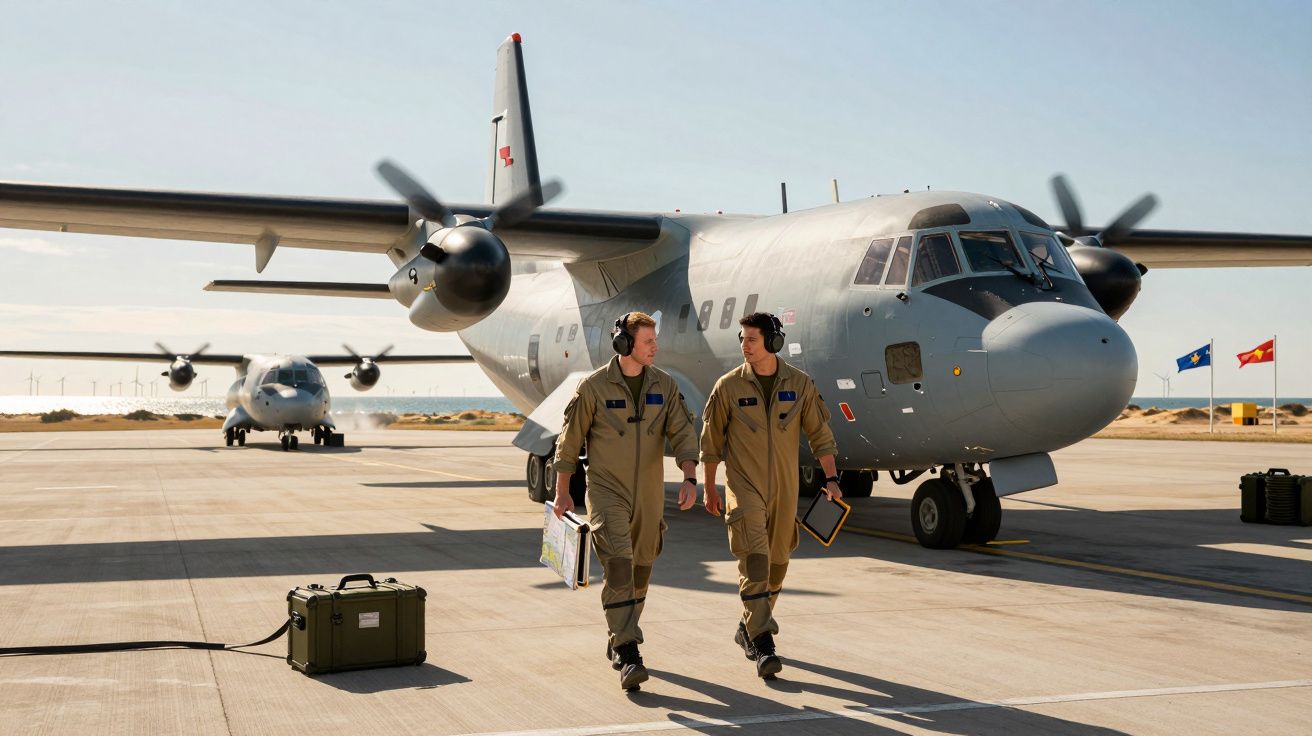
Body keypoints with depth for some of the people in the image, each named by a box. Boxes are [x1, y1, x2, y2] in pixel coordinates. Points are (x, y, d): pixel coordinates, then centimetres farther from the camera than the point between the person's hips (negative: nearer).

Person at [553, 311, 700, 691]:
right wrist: (562, 491, 2)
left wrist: (689, 478, -18)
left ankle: (618, 640, 33)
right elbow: (570, 439, -1)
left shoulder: (664, 385, 2)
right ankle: (627, 654, -18)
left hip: (649, 495, 5)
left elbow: (683, 433, -2)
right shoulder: (593, 386, -9)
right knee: (618, 569, -17)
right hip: (606, 492, -4)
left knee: (639, 571, 13)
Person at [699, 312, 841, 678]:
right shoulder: (728, 386, -5)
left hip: (785, 489, 3)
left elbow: (820, 433, 5)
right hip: (744, 487, -3)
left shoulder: (800, 383, -1)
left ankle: (749, 628, 33)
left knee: (776, 563, 12)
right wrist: (709, 490, 7)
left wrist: (831, 478, -4)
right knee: (754, 562, -13)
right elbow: (711, 441, 4)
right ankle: (763, 647, -15)